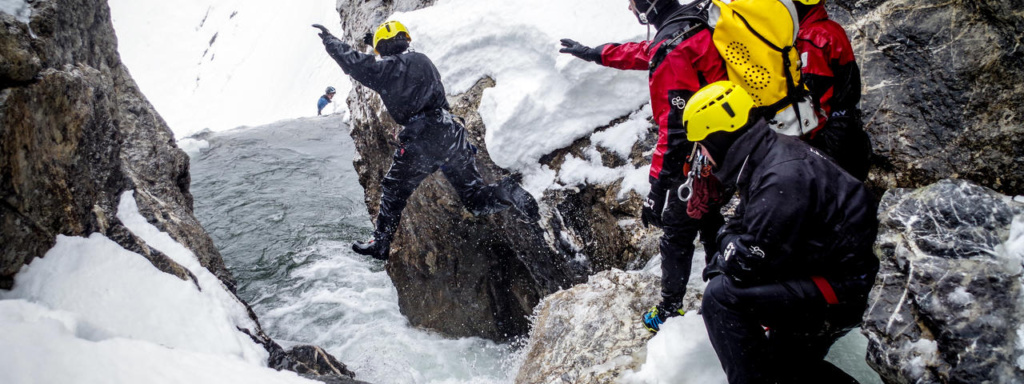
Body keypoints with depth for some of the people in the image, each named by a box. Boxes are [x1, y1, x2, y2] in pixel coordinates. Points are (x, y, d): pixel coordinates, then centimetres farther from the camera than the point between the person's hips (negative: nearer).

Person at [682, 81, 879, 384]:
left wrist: (720, 264, -8)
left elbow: (750, 260, -28)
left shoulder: (782, 179, -29)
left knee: (722, 295, -25)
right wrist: (727, 253, -5)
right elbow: (740, 226, 13)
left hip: (838, 291, -11)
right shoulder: (767, 157, 3)